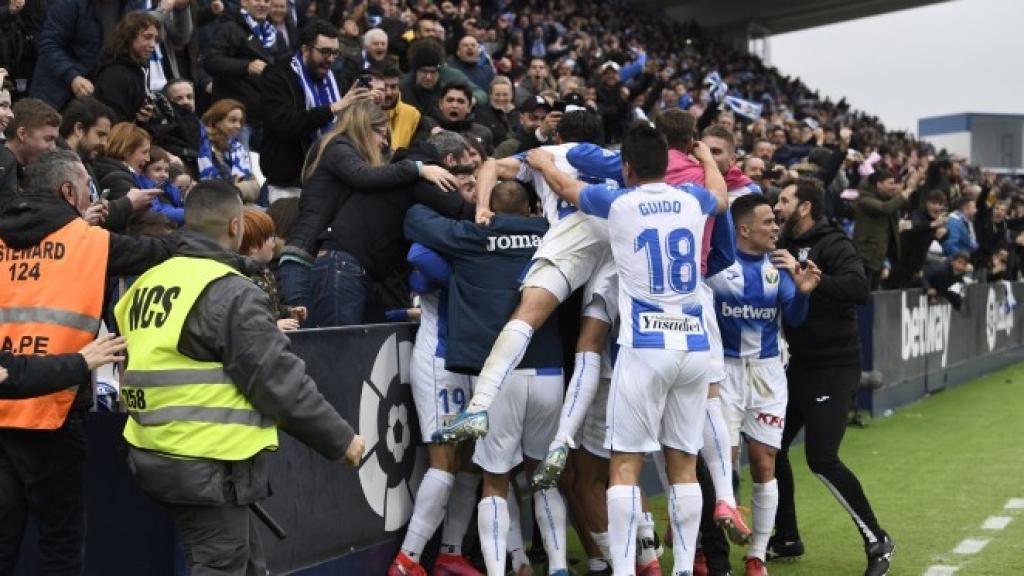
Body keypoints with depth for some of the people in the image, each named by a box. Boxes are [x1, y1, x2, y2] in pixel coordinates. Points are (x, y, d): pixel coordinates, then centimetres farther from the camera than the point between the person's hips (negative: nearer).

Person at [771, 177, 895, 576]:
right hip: (800, 363, 8)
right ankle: (786, 538, 24)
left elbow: (858, 288, -28)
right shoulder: (787, 247, 10)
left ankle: (876, 541, 5)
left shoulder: (832, 245, -12)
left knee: (822, 459, -12)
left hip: (834, 367, -8)